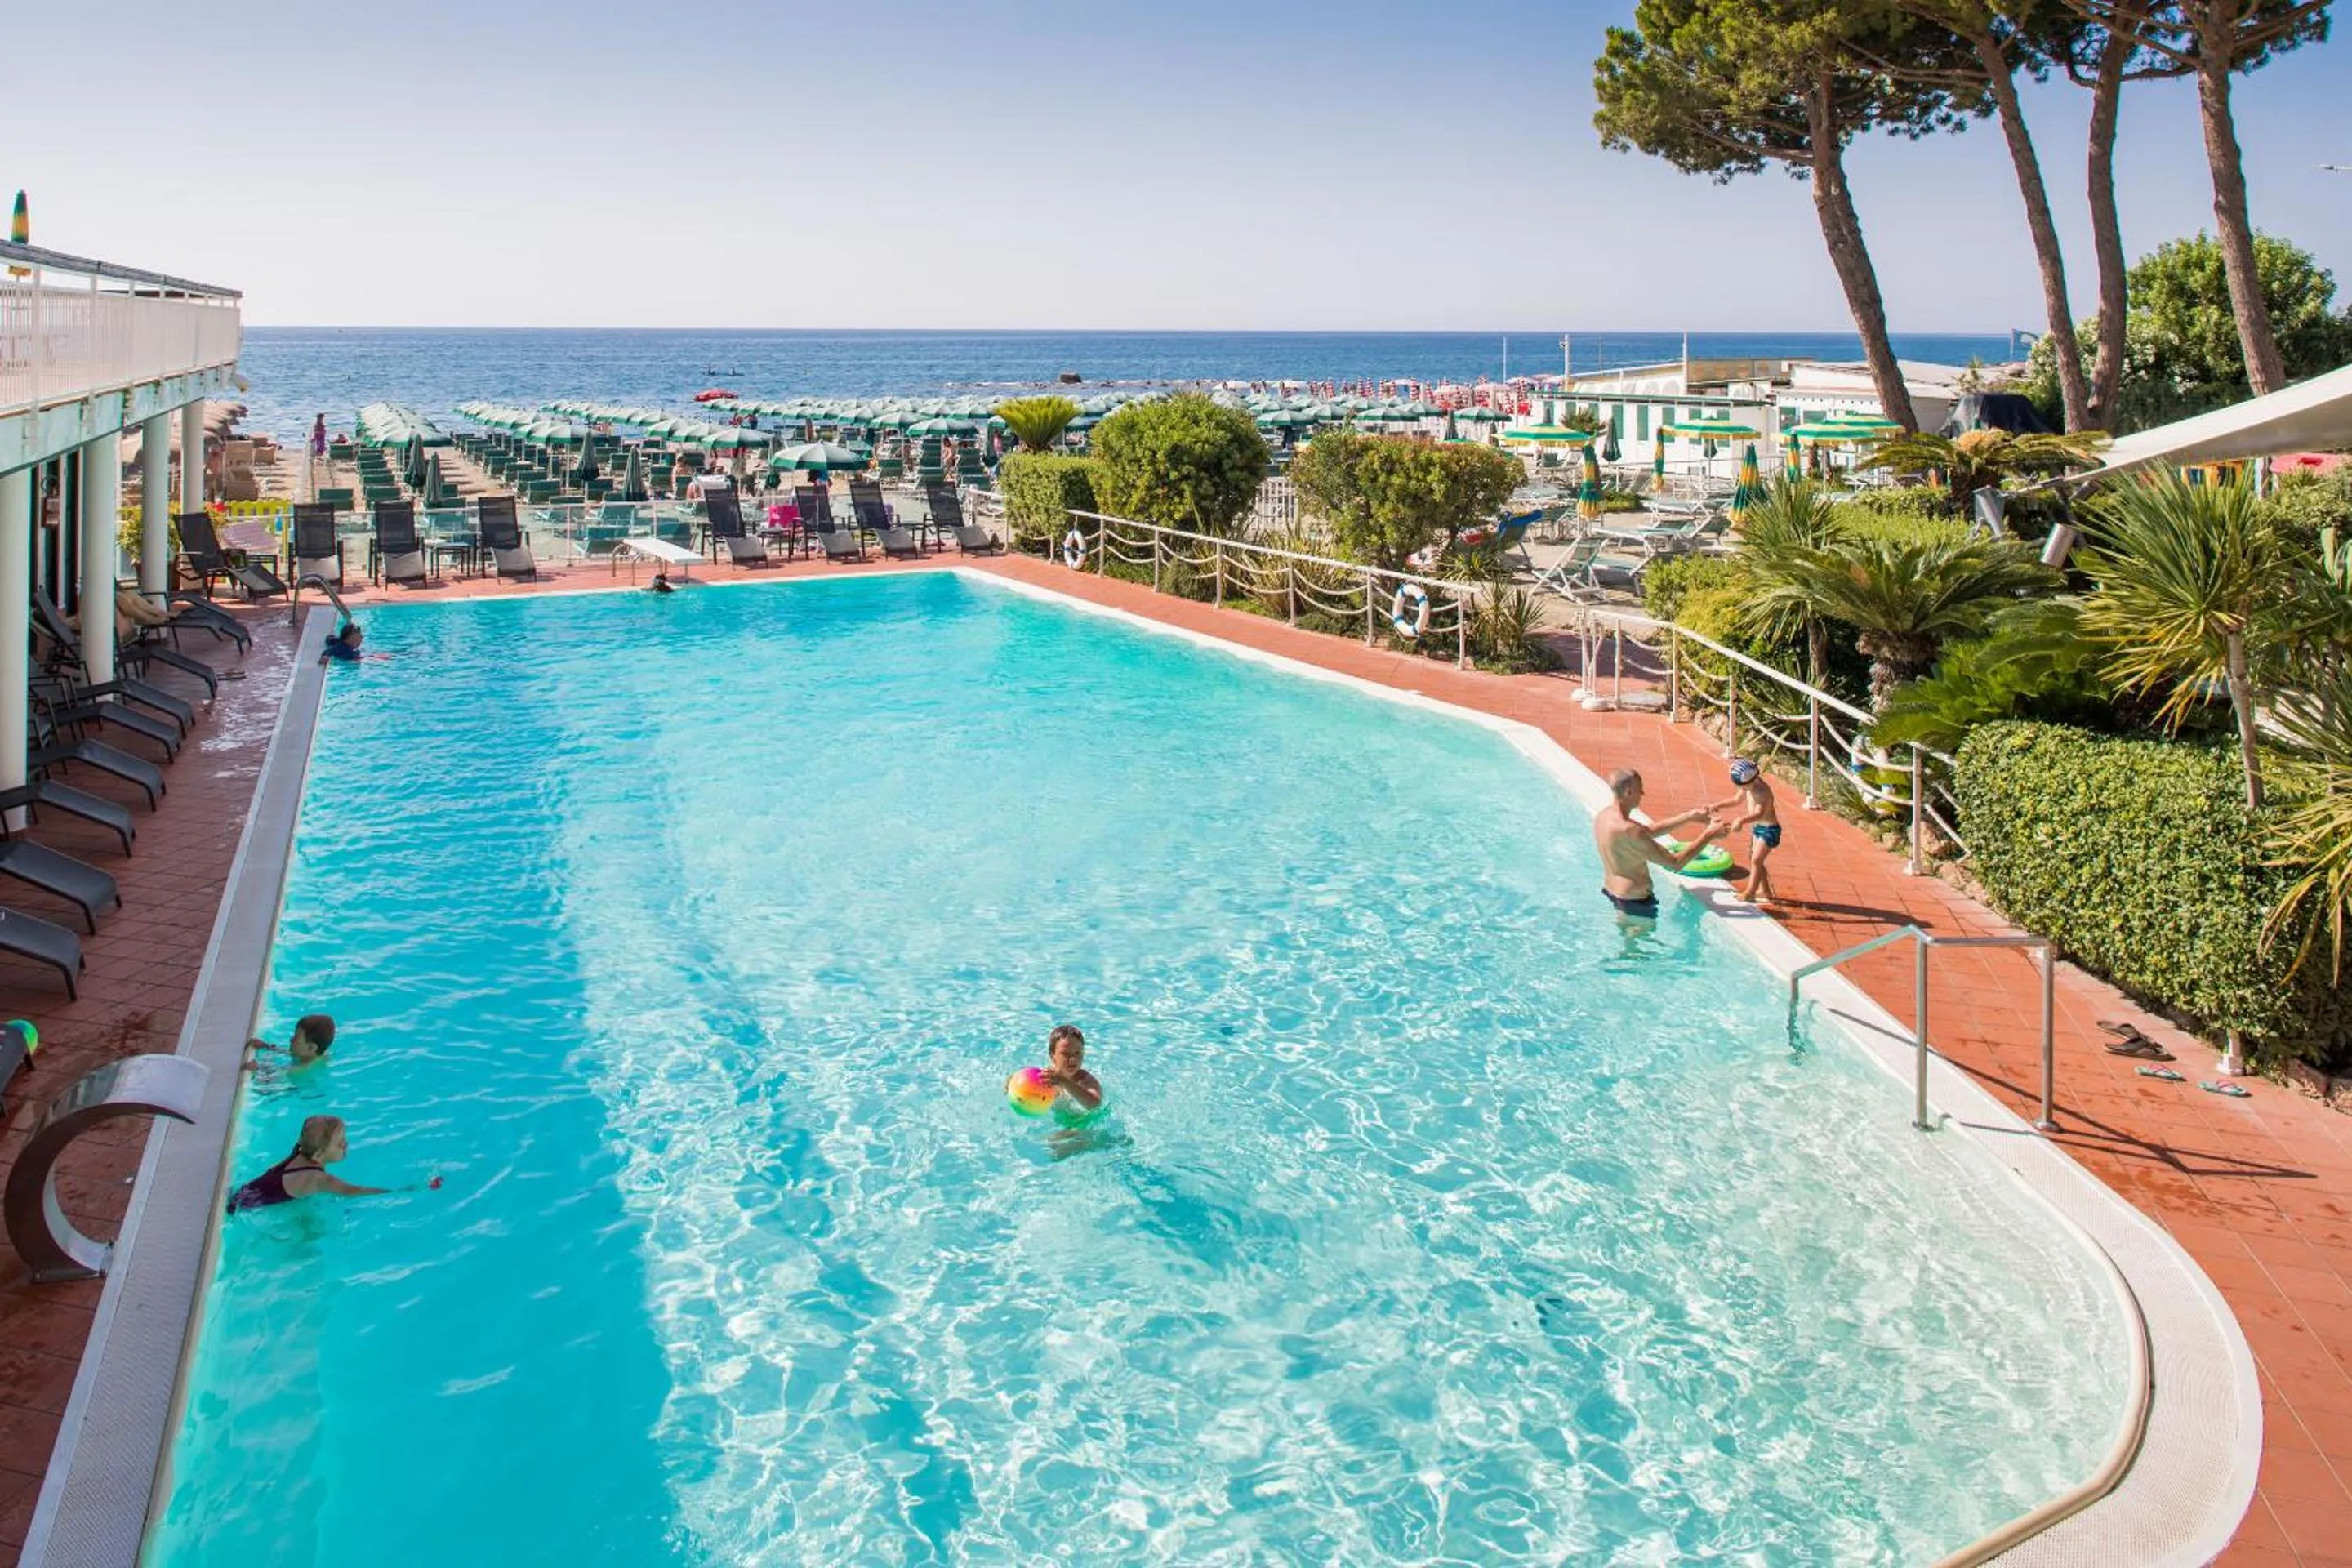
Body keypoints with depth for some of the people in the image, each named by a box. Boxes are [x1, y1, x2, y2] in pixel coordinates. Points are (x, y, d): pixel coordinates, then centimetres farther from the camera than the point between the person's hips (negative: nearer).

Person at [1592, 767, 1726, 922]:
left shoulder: (1604, 817, -2)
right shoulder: (1628, 831, -32)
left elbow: (1649, 831, 12)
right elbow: (1675, 863, -28)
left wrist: (1689, 817, 9)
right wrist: (1709, 835, -20)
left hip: (1611, 890, 9)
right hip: (1634, 899, -9)